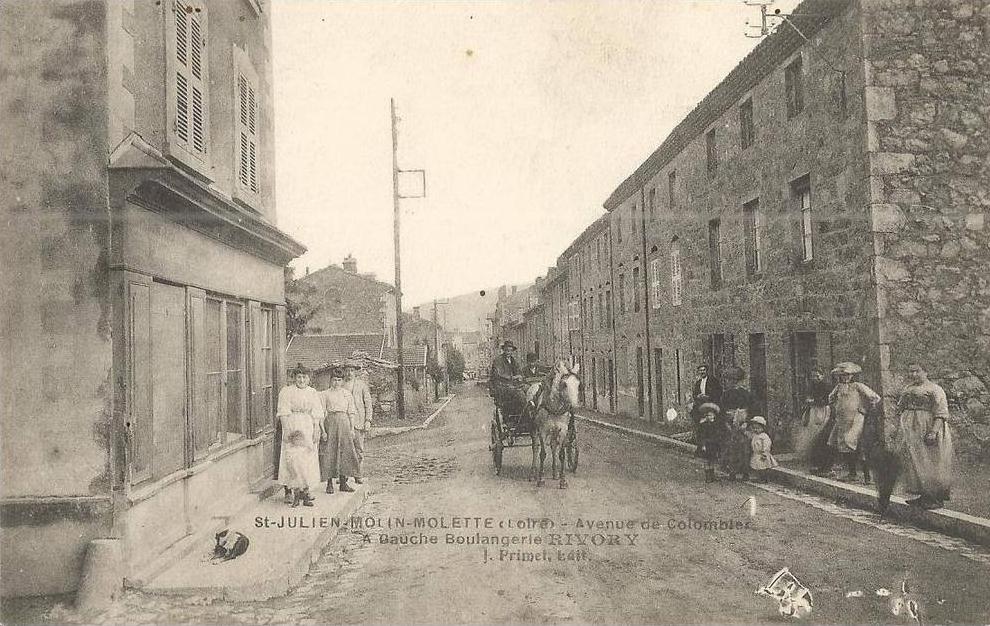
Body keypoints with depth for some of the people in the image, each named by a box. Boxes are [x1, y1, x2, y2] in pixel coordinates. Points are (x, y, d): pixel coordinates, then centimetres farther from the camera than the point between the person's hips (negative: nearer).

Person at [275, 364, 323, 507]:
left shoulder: (313, 393, 11)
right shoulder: (286, 391, 2)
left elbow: (316, 414, 8)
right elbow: (283, 413, -4)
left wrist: (316, 431, -1)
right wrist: (287, 430, -13)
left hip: (308, 429, 4)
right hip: (292, 427, -3)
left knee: (308, 460, 2)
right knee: (293, 459, -11)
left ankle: (305, 491, 9)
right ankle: (296, 491, -7)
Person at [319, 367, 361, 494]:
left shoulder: (347, 394, 11)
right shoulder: (325, 394, 2)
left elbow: (351, 412, 11)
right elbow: (321, 414, -1)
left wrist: (352, 428, 5)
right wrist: (323, 430, -8)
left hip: (344, 423, 3)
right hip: (330, 423, -3)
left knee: (345, 452, 3)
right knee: (329, 453, -3)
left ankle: (343, 483, 13)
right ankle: (329, 483, 6)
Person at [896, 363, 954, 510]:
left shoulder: (935, 389, -5)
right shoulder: (907, 390, 16)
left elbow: (941, 413, -13)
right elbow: (900, 411, 21)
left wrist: (933, 431, -23)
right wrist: (902, 430, 13)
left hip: (928, 430, -7)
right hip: (910, 432, 7)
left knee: (931, 465, -3)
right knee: (914, 463, 7)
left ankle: (937, 499, 4)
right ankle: (924, 496, 15)